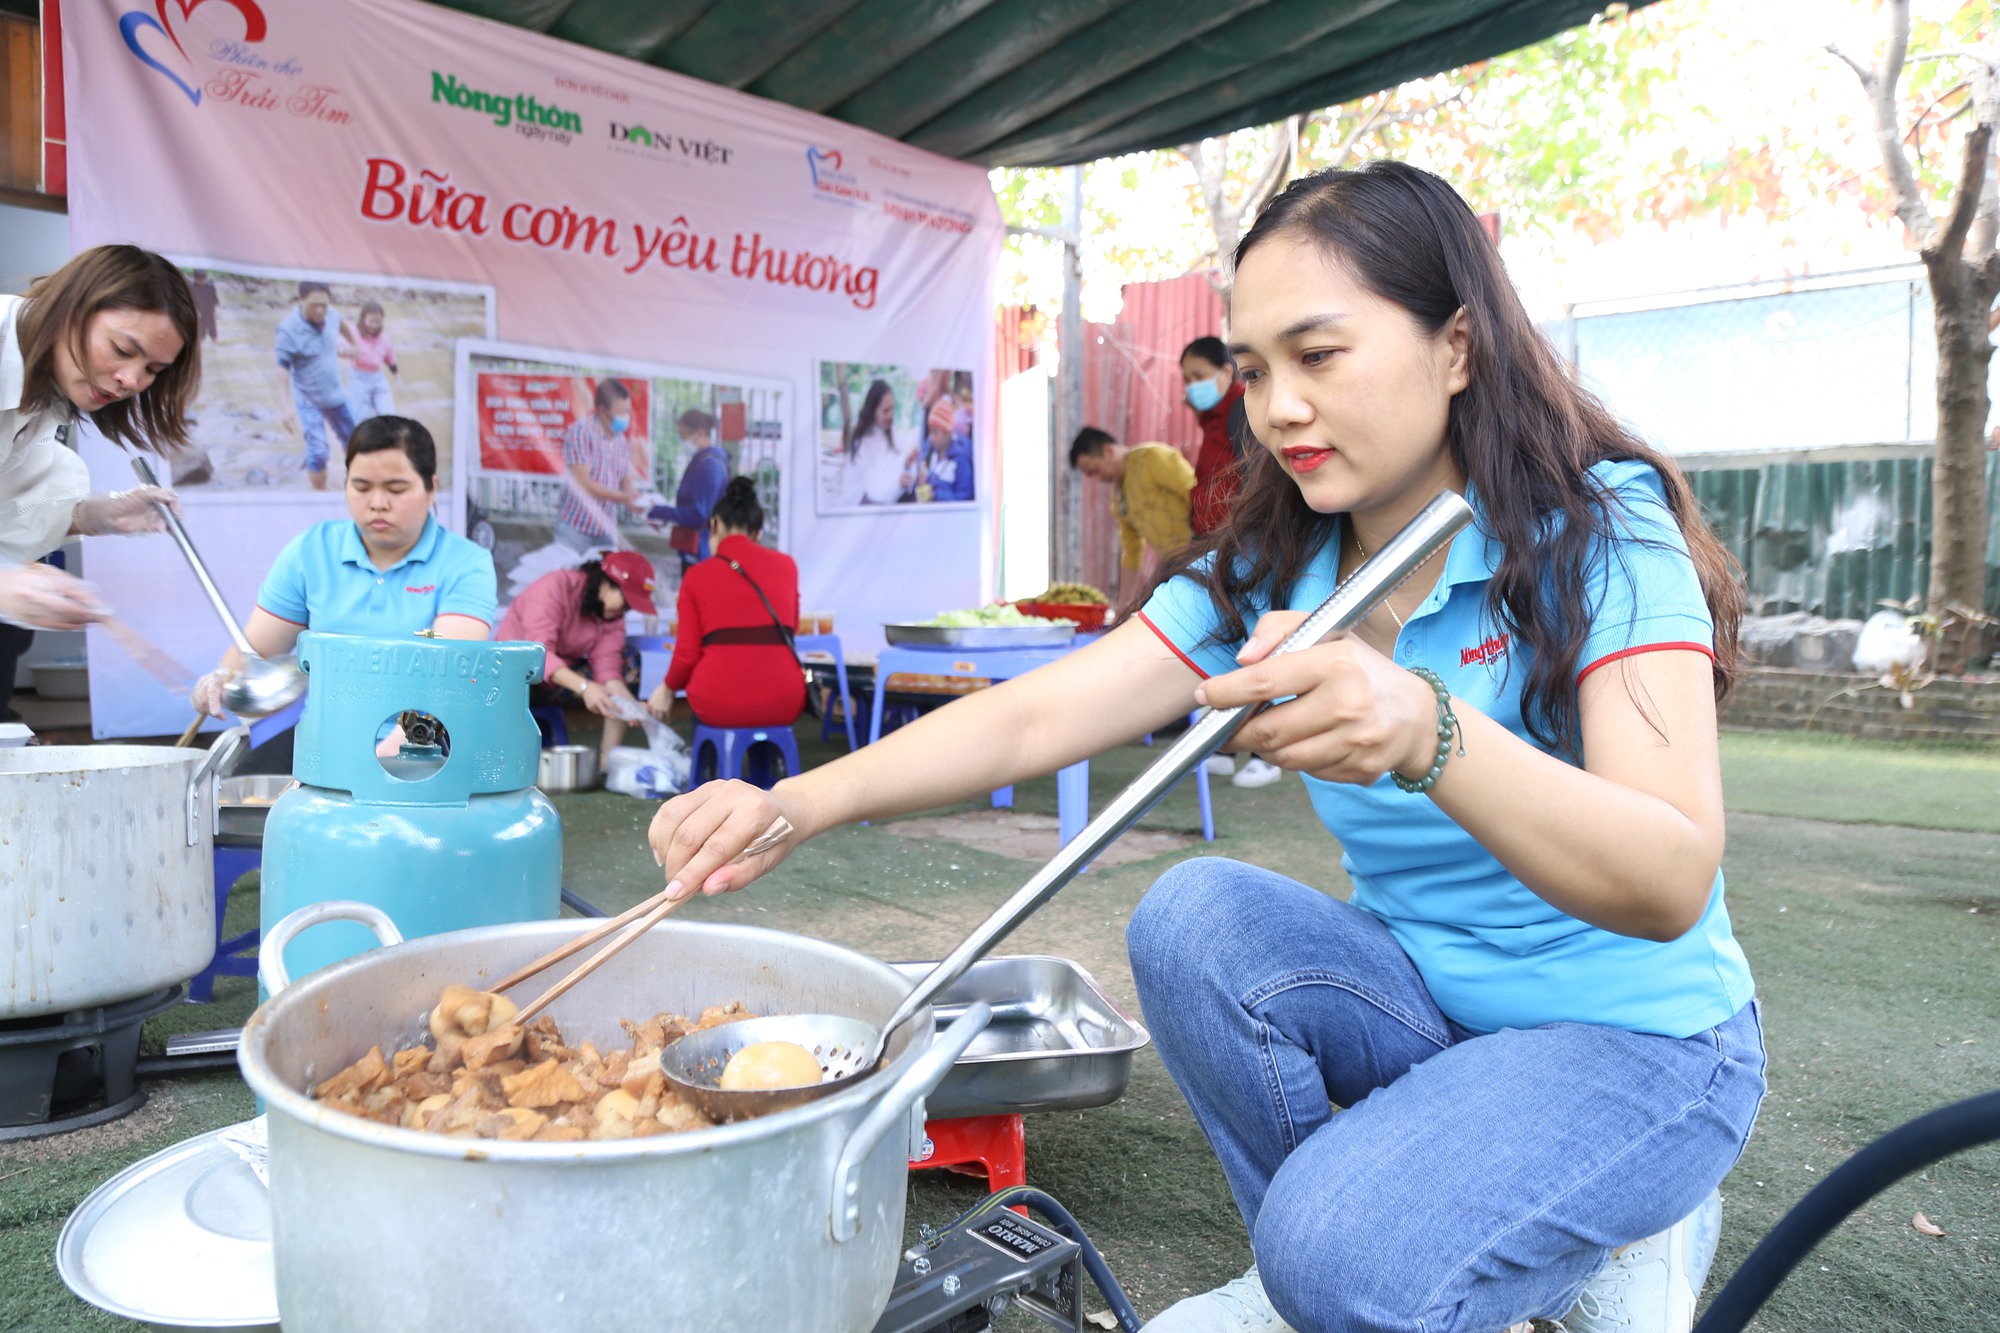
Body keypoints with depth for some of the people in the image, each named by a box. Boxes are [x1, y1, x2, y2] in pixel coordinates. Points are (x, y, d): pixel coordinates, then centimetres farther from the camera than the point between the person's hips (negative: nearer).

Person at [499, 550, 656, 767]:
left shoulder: (614, 616, -6)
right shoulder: (555, 587, -23)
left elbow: (607, 670, -18)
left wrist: (633, 707, -38)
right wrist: (584, 687, -48)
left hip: (565, 675, 6)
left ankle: (607, 762, -16)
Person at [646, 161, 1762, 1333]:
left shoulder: (1601, 528, -18)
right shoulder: (1266, 577, -3)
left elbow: (1673, 882, -31)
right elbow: (1035, 716, -13)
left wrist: (1426, 732, -50)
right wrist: (806, 801, -28)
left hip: (1642, 1035, -5)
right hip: (1425, 1003, 5)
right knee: (1196, 918, -23)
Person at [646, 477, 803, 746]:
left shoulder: (696, 575, 3)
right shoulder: (786, 565, 7)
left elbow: (687, 655, 2)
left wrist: (667, 689, 21)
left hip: (717, 704, -1)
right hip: (782, 703, 1)